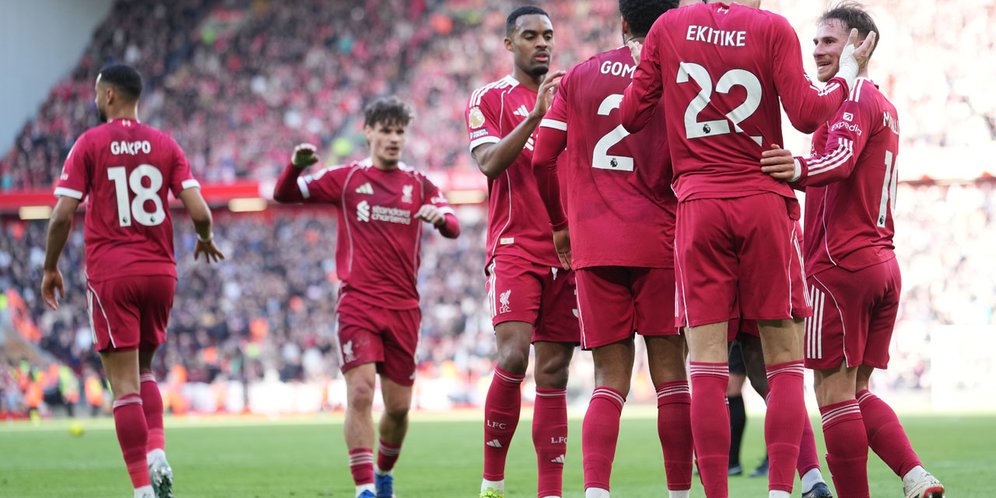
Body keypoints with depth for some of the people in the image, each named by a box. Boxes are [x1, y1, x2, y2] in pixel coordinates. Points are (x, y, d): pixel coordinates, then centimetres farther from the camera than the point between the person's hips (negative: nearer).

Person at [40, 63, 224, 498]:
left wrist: (50, 269, 6)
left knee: (125, 384, -3)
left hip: (110, 275, -3)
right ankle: (157, 455, 0)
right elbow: (198, 210, -3)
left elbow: (62, 216, -8)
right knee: (143, 371, 21)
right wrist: (205, 240, 19)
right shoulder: (165, 145, 5)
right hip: (160, 271, 4)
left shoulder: (90, 144, -3)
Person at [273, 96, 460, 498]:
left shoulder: (419, 185, 10)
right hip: (357, 302, -2)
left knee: (398, 406, 7)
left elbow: (453, 229, -1)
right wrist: (295, 165, -16)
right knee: (360, 391, -18)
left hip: (404, 307, 2)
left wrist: (440, 217, -24)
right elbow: (284, 195, 5)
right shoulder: (346, 179, 5)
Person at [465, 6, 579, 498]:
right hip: (514, 248, -4)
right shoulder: (489, 99, 4)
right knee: (513, 355, -19)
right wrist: (536, 114, -21)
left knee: (553, 371, 2)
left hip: (566, 249, 4)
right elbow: (490, 163, -13)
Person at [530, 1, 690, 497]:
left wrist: (560, 224, 20)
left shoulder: (580, 77, 8)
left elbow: (543, 158, 7)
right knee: (670, 373, 4)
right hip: (659, 241, -2)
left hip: (593, 246, 2)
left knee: (610, 379, 4)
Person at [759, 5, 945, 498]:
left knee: (835, 393, -6)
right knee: (858, 393, 12)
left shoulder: (854, 96, -9)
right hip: (882, 261, 10)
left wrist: (800, 170, -46)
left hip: (842, 262, -9)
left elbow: (842, 158, -28)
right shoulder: (884, 105, 21)